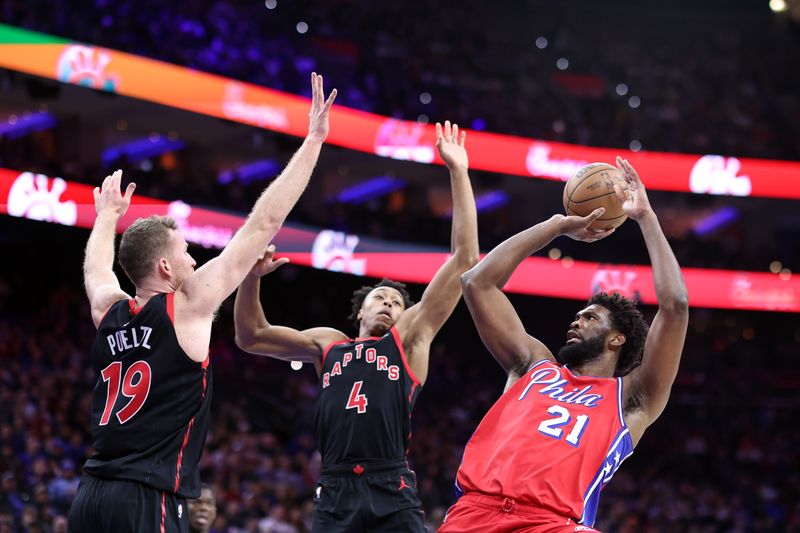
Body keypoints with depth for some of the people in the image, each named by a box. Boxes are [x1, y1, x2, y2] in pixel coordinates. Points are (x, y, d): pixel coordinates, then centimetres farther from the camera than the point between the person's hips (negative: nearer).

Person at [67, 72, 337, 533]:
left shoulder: (108, 312, 12)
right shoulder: (187, 308, -3)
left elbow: (96, 269, 38)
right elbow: (264, 224, -1)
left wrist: (108, 215, 56)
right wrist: (313, 140, 4)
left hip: (90, 496, 7)